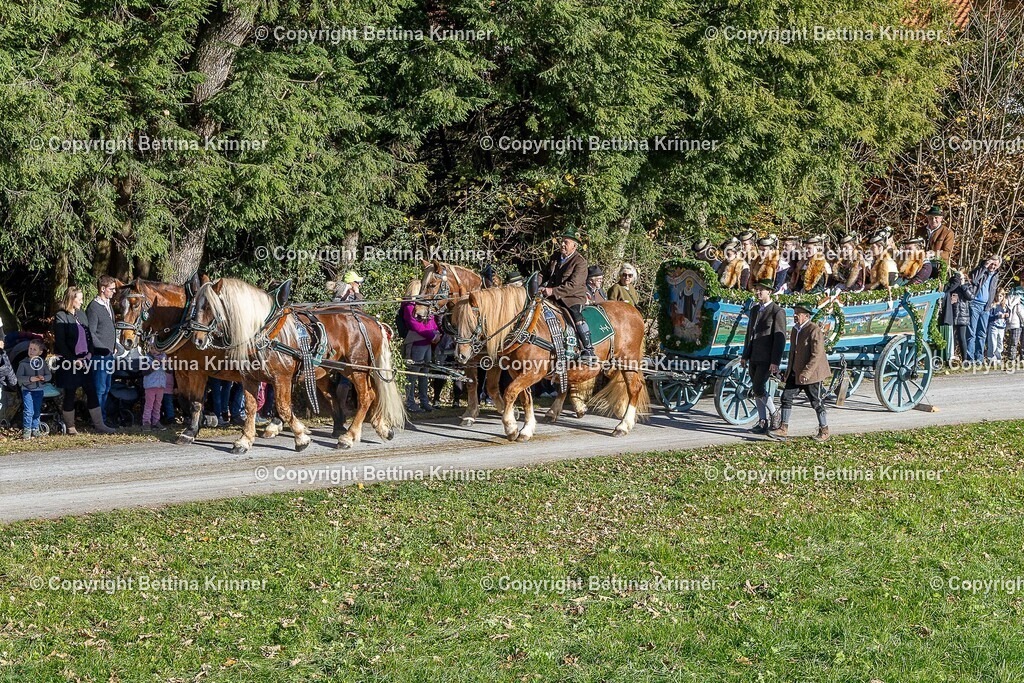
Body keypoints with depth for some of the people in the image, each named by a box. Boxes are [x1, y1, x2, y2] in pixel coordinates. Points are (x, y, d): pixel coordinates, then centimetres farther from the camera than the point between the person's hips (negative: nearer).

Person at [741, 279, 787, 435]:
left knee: (758, 390, -13)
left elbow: (780, 338, -13)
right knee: (758, 390, 10)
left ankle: (774, 415, 4)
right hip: (753, 358, 8)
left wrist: (775, 362, -18)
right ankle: (763, 421, 17)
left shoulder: (777, 312, -10)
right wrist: (745, 356, 17)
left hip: (766, 359, -8)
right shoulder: (754, 310, 14)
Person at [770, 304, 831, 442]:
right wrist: (789, 370, 20)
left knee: (817, 402, 2)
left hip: (812, 374, -8)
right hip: (795, 373, 8)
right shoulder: (795, 330, 11)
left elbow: (817, 355, -21)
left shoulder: (814, 331, -17)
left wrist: (806, 373, -26)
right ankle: (783, 429, 1)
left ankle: (824, 431, 15)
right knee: (786, 397, -1)